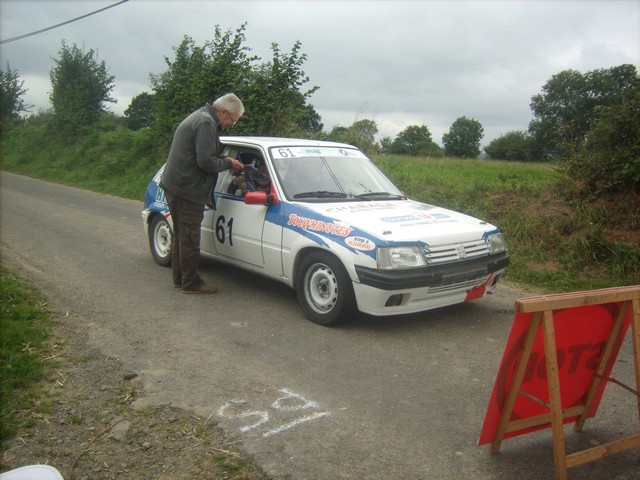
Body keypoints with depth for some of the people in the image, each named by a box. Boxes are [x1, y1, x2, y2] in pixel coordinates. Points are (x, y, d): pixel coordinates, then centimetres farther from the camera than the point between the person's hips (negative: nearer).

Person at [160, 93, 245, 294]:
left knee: (181, 235, 18)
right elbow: (206, 162, -22)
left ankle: (179, 278, 28)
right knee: (189, 238, -3)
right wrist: (228, 163, -7)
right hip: (187, 190, -11)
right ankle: (191, 282, 5)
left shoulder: (198, 117, 19)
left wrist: (224, 160, 10)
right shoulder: (206, 123, -15)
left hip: (175, 186, 11)